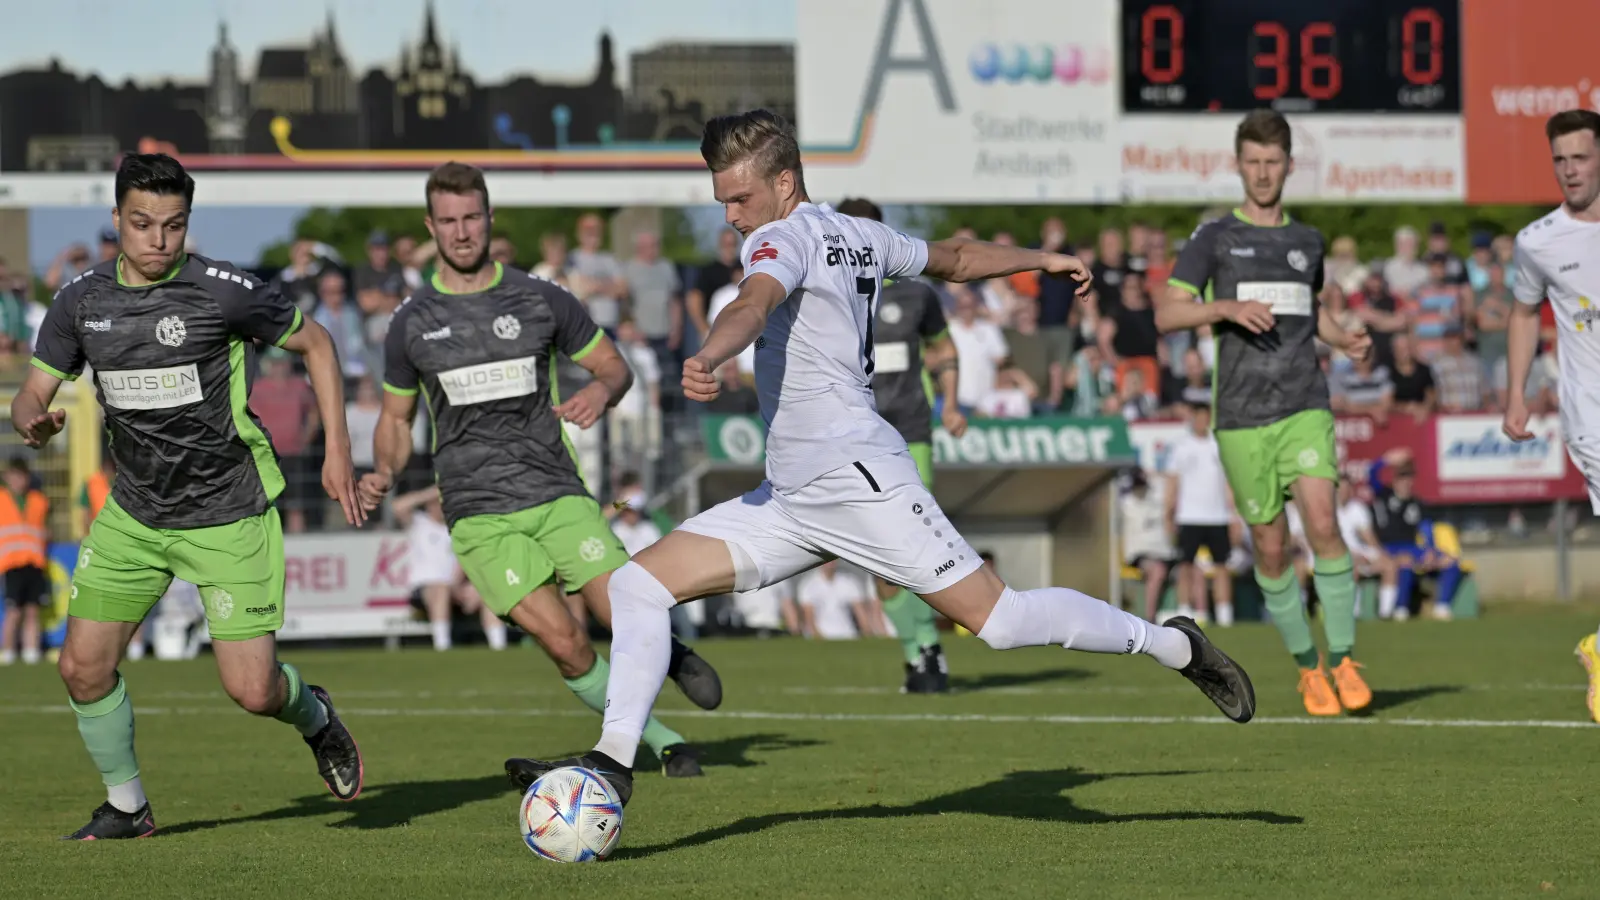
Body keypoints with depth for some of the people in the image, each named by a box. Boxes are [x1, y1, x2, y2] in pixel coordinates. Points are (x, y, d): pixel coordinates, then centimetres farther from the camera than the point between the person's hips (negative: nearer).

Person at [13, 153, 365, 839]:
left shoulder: (224, 292, -16)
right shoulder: (82, 300, -3)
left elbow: (314, 343, -2)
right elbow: (32, 396, 3)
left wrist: (338, 452, -7)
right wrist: (33, 421, -23)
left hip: (229, 516, -4)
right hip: (134, 514, 4)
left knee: (252, 691, -9)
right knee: (83, 666, -3)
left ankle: (315, 718, 28)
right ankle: (126, 807, 20)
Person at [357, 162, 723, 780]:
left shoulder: (539, 300, 4)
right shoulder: (412, 323, 6)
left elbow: (614, 366, 12)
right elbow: (396, 417, 17)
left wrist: (600, 391, -11)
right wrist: (384, 474, -3)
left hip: (558, 495, 1)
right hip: (480, 514, -1)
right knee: (565, 642, -17)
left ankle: (671, 655, 24)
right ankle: (663, 742, 2)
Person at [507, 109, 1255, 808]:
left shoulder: (785, 237, -10)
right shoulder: (858, 236, 16)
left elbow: (755, 304, -32)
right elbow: (955, 258, 30)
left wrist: (706, 359, -53)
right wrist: (1043, 260, 46)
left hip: (856, 479, -10)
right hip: (792, 498, 10)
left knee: (995, 617, -9)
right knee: (640, 582, 1)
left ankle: (1173, 645, 6)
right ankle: (612, 762, -4)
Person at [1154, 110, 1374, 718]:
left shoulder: (1307, 241, 14)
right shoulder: (1215, 238, 4)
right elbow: (1166, 314, -3)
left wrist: (1344, 339, 11)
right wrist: (1227, 307, -19)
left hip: (1305, 408, 1)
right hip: (1242, 415, -1)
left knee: (1322, 523, -18)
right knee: (1271, 549, 2)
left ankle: (1343, 658, -9)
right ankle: (1307, 666, 17)